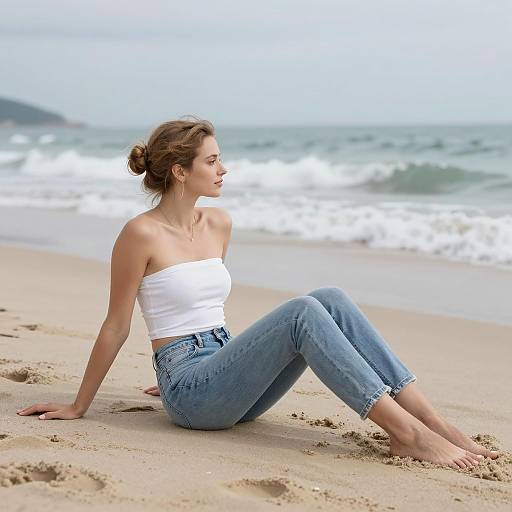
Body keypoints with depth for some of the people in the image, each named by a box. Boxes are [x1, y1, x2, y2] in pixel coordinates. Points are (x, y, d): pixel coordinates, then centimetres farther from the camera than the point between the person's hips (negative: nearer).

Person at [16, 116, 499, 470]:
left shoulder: (219, 224, 12)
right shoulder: (141, 233, -10)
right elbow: (116, 327, -4)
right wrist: (77, 406, 1)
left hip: (227, 377, 7)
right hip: (188, 390, -7)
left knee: (331, 299, -15)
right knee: (302, 312, -27)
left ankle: (436, 423, -20)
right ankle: (407, 434, -31)